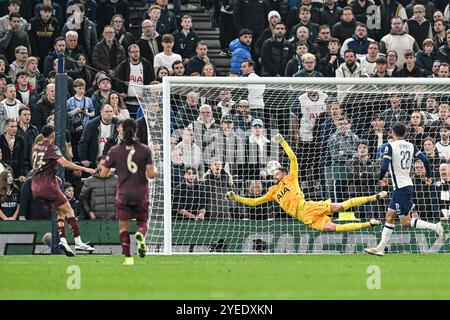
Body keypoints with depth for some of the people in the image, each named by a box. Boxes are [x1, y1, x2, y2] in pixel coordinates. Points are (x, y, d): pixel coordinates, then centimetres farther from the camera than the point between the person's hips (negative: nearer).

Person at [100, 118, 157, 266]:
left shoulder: (114, 151, -4)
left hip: (123, 194, -1)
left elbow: (103, 174, 0)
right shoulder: (145, 150, -4)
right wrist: (154, 170, 15)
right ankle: (140, 235, -20)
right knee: (142, 222, 15)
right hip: (141, 193, 1)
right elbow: (151, 174, -7)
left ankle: (128, 258, -1)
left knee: (123, 227, 9)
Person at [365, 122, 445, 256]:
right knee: (390, 216, 13)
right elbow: (425, 160, 3)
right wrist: (428, 176, 18)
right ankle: (380, 248, 14)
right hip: (408, 184, 8)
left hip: (401, 188, -8)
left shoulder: (390, 146, -12)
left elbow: (384, 166, -18)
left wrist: (381, 179, 1)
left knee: (405, 222, -3)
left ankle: (435, 227, -14)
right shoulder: (411, 146, 7)